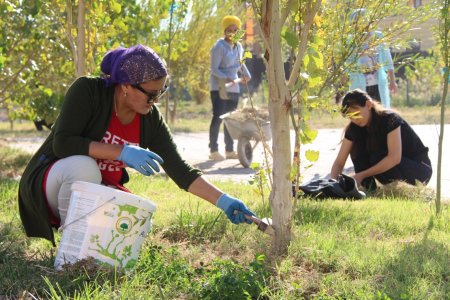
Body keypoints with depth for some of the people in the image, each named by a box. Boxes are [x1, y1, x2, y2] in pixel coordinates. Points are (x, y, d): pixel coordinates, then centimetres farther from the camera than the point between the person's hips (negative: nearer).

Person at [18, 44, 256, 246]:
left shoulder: (151, 119, -7)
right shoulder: (87, 90, -21)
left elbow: (180, 171, -7)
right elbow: (62, 143, -30)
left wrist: (223, 201, -17)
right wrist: (122, 152, -36)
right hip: (53, 179, -4)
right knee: (84, 167, -37)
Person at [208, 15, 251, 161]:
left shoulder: (238, 46, 10)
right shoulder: (219, 47, -12)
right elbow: (214, 68, -16)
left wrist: (246, 74, 14)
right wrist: (226, 78, -28)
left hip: (233, 88, 7)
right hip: (219, 86, -7)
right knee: (218, 117, -10)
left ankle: (229, 150, 16)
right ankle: (213, 150, -8)